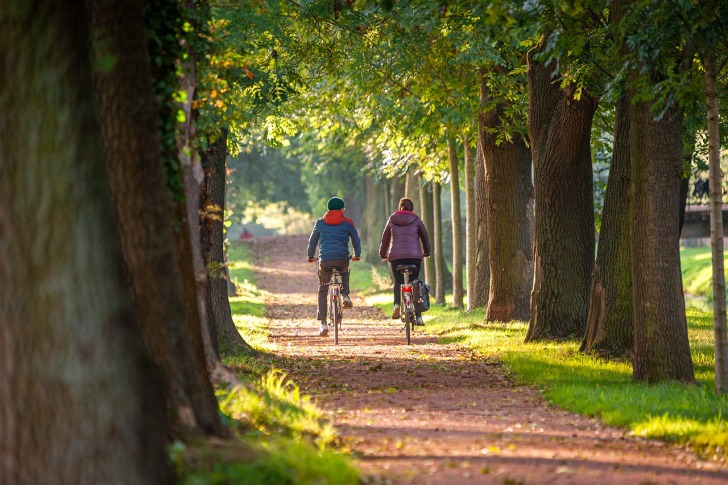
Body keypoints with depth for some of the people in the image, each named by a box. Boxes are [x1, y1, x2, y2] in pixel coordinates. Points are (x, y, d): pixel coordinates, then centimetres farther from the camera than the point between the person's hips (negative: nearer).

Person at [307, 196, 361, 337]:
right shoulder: (347, 223, 9)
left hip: (325, 260, 0)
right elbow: (356, 240, 17)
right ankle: (345, 296, 13)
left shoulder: (320, 223, 11)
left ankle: (323, 324, 0)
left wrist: (311, 256, 36)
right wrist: (357, 255, 35)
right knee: (344, 273, 38)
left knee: (322, 291, 11)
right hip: (342, 259, 0)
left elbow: (312, 241, 20)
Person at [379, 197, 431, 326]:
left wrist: (383, 254, 31)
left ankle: (397, 304, -26)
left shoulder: (392, 220, 11)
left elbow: (385, 238, 17)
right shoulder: (416, 220, 8)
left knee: (398, 282, 5)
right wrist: (426, 252, 31)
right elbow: (425, 237, 14)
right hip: (414, 256, 0)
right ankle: (417, 316, 0)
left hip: (396, 256, 0)